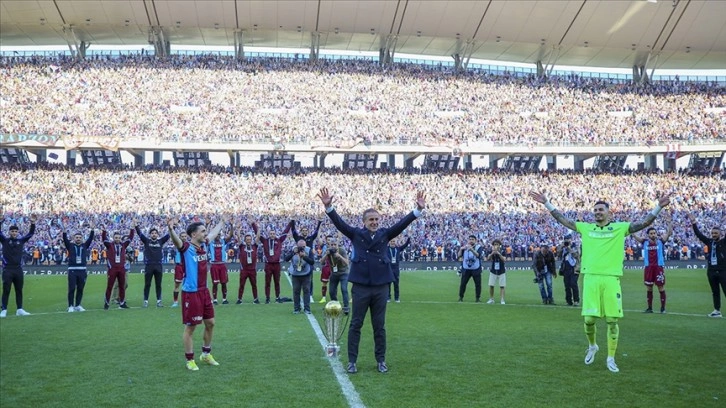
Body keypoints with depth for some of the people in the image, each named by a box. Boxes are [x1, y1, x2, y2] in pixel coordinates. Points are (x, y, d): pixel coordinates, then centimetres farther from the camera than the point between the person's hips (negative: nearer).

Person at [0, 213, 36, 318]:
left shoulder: (21, 240, 10)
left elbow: (31, 233, 5)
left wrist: (33, 223, -10)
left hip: (18, 269, 3)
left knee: (19, 290, 8)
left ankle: (19, 310, 14)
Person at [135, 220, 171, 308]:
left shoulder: (161, 241, 7)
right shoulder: (146, 241, 4)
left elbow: (168, 235, 3)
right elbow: (140, 234, -6)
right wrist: (136, 226, -18)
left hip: (159, 266, 1)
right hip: (148, 266, -1)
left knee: (158, 285, 8)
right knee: (147, 285, 4)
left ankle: (159, 301, 14)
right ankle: (146, 301, 11)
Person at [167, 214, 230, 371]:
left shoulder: (203, 246, 7)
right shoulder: (186, 248, -14)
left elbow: (213, 233, 27)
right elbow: (176, 240, -36)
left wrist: (222, 222, 42)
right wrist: (171, 229, -57)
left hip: (204, 291, 8)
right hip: (190, 293, -8)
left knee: (210, 323, 15)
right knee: (190, 327, 1)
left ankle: (206, 354, 32)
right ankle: (190, 360, 12)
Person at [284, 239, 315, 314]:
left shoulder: (308, 251, -9)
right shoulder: (293, 249, -5)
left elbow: (312, 262, -17)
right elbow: (286, 259, -14)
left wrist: (304, 256, -30)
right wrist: (293, 253, -28)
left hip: (306, 275, -1)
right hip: (295, 275, 1)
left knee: (306, 291, -2)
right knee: (296, 291, 4)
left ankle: (307, 309, 3)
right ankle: (296, 309, 12)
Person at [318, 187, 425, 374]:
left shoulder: (385, 234, 8)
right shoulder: (356, 234, 3)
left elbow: (402, 224, -1)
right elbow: (339, 223, -7)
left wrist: (419, 209, -13)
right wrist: (328, 207, -22)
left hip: (381, 287, 2)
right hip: (360, 286, -1)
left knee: (379, 326, 9)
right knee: (356, 325, 4)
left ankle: (381, 360, 19)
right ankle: (352, 361, 11)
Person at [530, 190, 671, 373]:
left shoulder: (620, 227, 7)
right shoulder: (585, 228, 12)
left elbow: (644, 223, 2)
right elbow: (562, 219, 14)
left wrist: (658, 206, -10)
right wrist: (546, 203, 10)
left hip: (611, 279, -1)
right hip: (590, 278, 1)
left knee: (612, 320, 1)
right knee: (589, 319, 2)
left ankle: (611, 358, 13)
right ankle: (592, 346, 32)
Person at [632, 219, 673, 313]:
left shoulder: (660, 241, 2)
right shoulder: (645, 242, 6)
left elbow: (669, 233, -7)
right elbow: (635, 236, 0)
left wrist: (670, 224, -21)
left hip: (659, 267, -2)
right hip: (648, 267, 2)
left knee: (661, 288, 2)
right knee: (648, 288, 9)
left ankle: (663, 308, 11)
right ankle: (649, 308, 18)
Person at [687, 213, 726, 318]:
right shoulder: (709, 242, 8)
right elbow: (699, 234, 9)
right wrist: (693, 223, 3)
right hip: (711, 271, 5)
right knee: (715, 292, 11)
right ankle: (717, 311, 18)